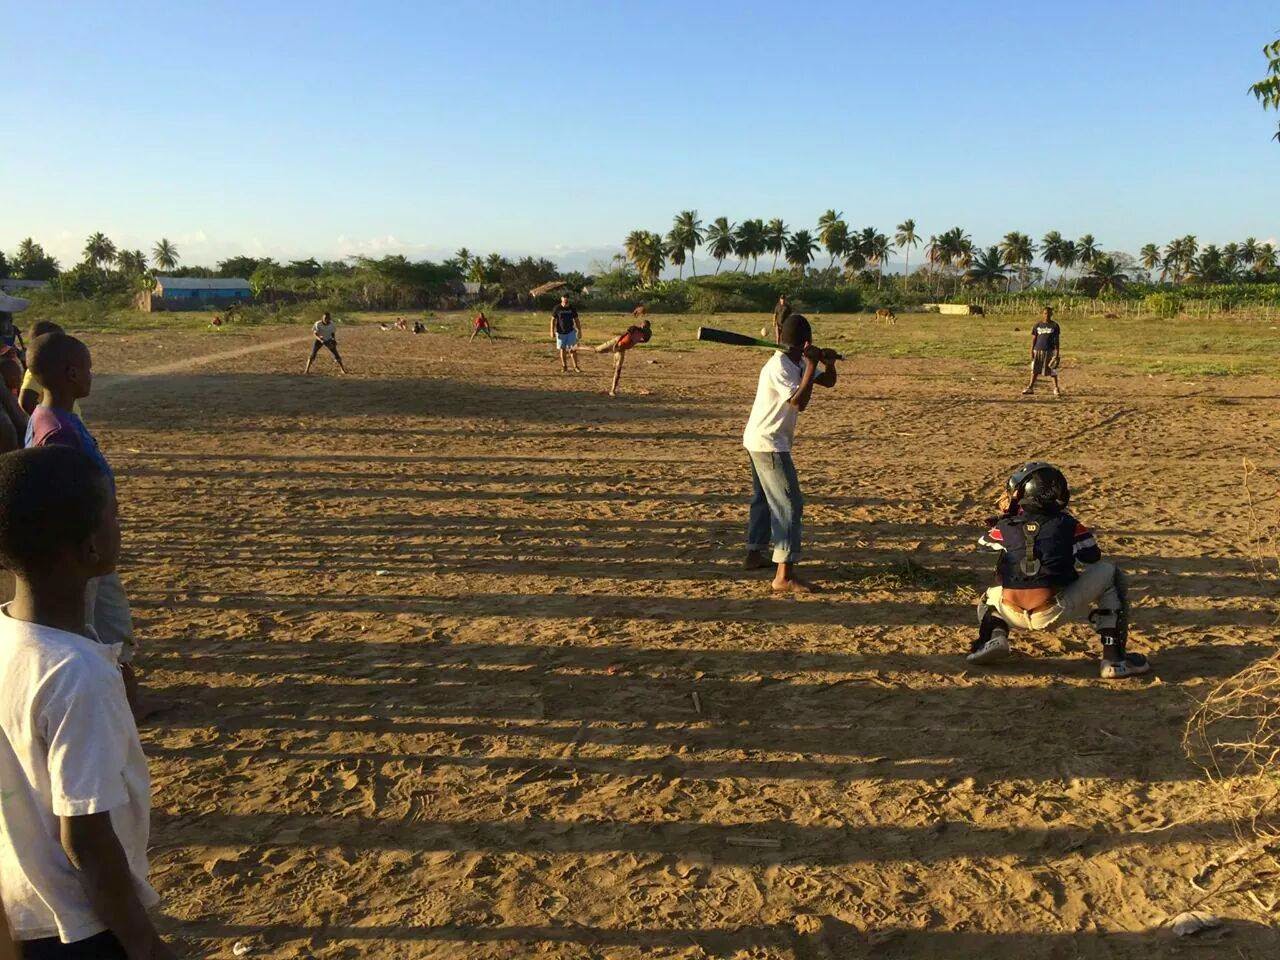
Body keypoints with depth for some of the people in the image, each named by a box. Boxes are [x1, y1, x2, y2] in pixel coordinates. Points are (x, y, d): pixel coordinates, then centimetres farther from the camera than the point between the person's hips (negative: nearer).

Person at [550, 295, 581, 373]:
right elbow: (553, 320, 0)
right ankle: (564, 367, 16)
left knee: (573, 349, -5)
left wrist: (579, 331, 8)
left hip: (571, 332, 1)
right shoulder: (557, 309, -3)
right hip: (560, 333, -1)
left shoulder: (572, 309, 3)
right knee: (562, 350, 6)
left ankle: (576, 367, -1)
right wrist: (552, 332, -6)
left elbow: (576, 320, 10)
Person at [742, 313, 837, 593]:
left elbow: (828, 381, 15)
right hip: (768, 444, -11)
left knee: (764, 498, 22)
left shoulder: (797, 364, 8)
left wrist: (829, 363, -6)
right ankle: (785, 576, -16)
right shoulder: (779, 367, -21)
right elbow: (799, 403, -30)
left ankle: (755, 554, 36)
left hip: (758, 441, 11)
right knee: (789, 504, -12)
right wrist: (812, 365, -26)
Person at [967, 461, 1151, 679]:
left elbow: (985, 542, 27)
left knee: (990, 597, 38)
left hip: (1015, 615, 3)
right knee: (1109, 573, 16)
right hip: (1055, 613, -2)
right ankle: (1114, 658, 8)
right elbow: (1095, 561, 17)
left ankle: (994, 635, 1)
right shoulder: (1068, 525, 4)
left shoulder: (1005, 527, 6)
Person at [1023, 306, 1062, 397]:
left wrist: (1057, 354, -7)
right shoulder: (1037, 326, 5)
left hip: (1050, 351, -2)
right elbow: (1033, 339, 7)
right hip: (1038, 351, 2)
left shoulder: (1055, 326, 0)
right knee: (1035, 370, 7)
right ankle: (1030, 388, 14)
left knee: (1052, 371, 0)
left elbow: (1057, 341, -1)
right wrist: (1031, 352, 1)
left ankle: (1056, 389, 5)